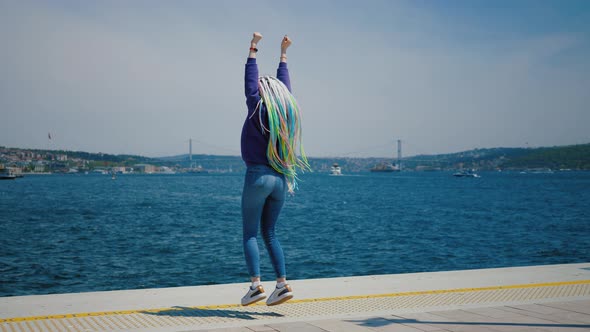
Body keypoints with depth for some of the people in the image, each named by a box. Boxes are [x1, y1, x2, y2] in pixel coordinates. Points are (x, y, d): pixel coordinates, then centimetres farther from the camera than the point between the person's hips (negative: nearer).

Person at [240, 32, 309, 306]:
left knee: (250, 234, 1)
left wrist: (253, 49, 0)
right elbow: (284, 85, 20)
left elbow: (250, 82, -5)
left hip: (258, 176, -6)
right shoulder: (286, 110, 7)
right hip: (280, 179, 6)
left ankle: (256, 285, -9)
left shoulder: (258, 110, -7)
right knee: (269, 233, 12)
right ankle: (282, 284, 4)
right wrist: (283, 54, 28)